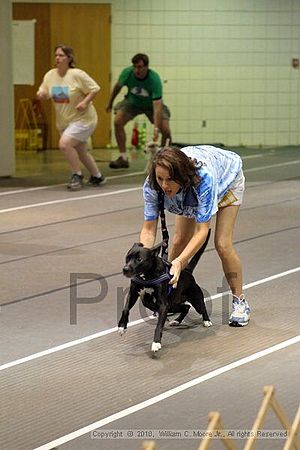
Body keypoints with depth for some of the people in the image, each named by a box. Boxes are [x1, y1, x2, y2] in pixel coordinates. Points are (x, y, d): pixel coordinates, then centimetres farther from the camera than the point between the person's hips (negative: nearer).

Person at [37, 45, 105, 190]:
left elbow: (94, 89, -11)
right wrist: (41, 94, -16)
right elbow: (43, 93, 8)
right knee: (81, 152, 19)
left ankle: (77, 175, -6)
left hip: (82, 118, -7)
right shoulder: (50, 75, -2)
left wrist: (85, 102, -25)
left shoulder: (77, 75, -18)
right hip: (64, 121, 7)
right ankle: (97, 176, 40)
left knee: (64, 144, -24)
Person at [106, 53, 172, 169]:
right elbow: (117, 86, -2)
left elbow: (157, 106, -41)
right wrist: (110, 103, 9)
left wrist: (156, 129, -50)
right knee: (117, 122, -20)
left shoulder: (155, 79, -36)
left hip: (151, 104, -2)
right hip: (132, 102, 2)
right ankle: (123, 158, -10)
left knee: (165, 130, -19)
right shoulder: (127, 73, -27)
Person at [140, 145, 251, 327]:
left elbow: (202, 230, -44)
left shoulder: (204, 176, -47)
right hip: (188, 189, 4)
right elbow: (149, 229, -28)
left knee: (223, 245, -12)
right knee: (179, 241, -2)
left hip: (227, 177, -4)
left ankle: (240, 302, 5)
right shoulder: (152, 185, -35)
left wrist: (180, 262, -55)